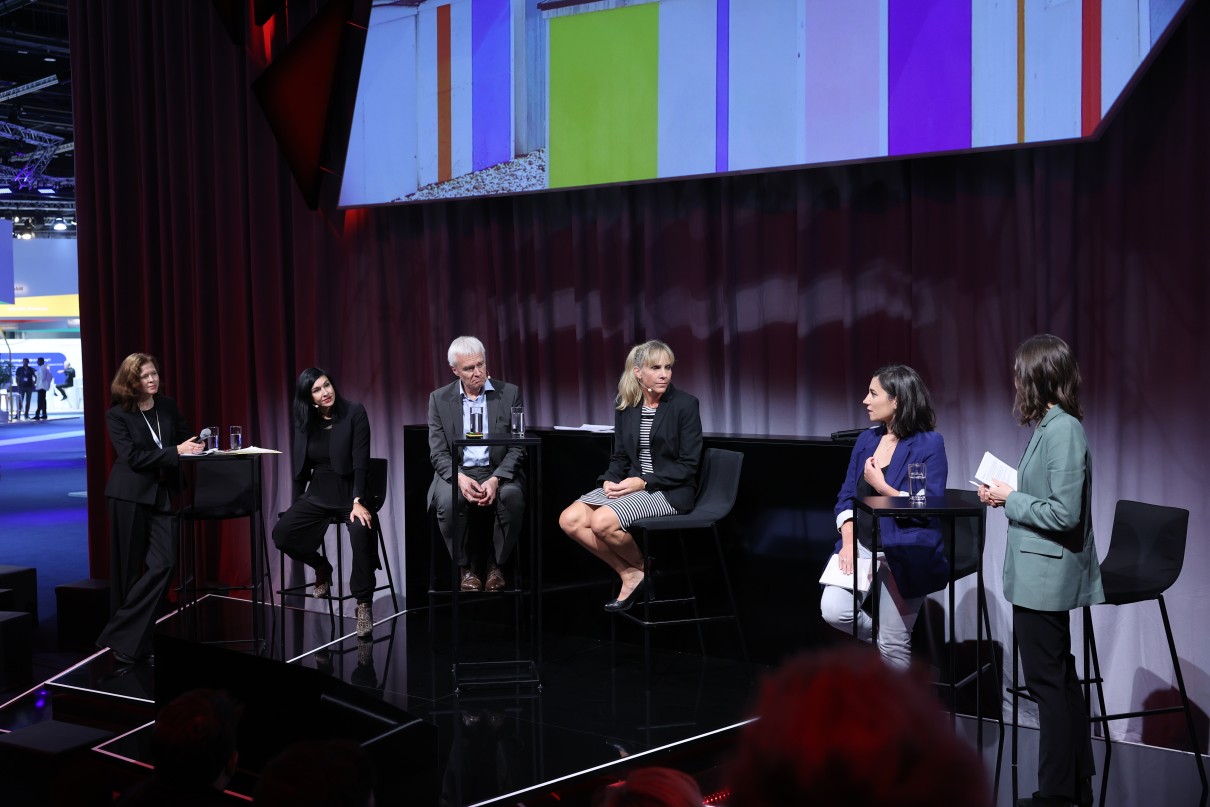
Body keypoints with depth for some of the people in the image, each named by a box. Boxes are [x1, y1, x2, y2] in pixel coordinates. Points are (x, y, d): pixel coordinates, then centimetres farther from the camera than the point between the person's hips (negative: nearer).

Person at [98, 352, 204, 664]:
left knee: (164, 563, -7)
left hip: (162, 494, 4)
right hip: (129, 496, -4)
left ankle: (120, 636, 1)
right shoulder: (117, 414, -6)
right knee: (128, 570, 2)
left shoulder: (168, 406, 7)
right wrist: (175, 452, -22)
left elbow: (187, 438, 16)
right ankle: (126, 639, 16)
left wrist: (195, 446, -7)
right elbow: (133, 457, -16)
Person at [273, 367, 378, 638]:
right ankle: (321, 568, 13)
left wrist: (358, 502, -25)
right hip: (318, 493, 5)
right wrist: (296, 505, 12)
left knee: (361, 531, -37)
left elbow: (361, 463, -15)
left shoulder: (355, 413, -9)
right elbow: (302, 467, 13)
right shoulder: (305, 421, 5)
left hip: (350, 492, -5)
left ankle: (364, 603, -23)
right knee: (281, 533, -18)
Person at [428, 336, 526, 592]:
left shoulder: (509, 393, 1)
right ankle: (466, 566, -8)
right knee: (448, 501, -33)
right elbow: (438, 452, -1)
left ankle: (495, 563, -9)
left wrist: (496, 479, -20)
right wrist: (460, 478, -22)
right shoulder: (439, 398, 4)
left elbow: (517, 447, -2)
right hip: (457, 472, 0)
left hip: (498, 472, 0)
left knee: (512, 496, -33)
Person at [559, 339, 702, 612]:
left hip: (670, 490, -6)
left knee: (602, 522, -28)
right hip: (632, 485, 6)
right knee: (569, 520, -14)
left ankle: (641, 567, 2)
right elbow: (620, 456, 12)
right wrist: (610, 480, -10)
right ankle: (629, 574, -2)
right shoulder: (626, 406, 6)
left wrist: (643, 481, -19)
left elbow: (688, 465, -11)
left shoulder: (685, 404, -9)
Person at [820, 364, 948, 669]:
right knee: (833, 610, -13)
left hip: (904, 553, -6)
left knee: (892, 644, -2)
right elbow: (846, 497, 9)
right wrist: (848, 541, -6)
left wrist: (881, 486, -16)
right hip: (861, 545, 6)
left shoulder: (929, 444, -9)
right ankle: (884, 637, 15)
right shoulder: (866, 440, 9)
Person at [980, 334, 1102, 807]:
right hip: (1042, 576, 10)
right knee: (1060, 680, 18)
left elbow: (1064, 513, -23)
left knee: (1047, 681, 0)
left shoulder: (1062, 431, -20)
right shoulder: (1051, 426, 9)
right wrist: (1007, 496, 5)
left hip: (1045, 576, -10)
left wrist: (1010, 499, -13)